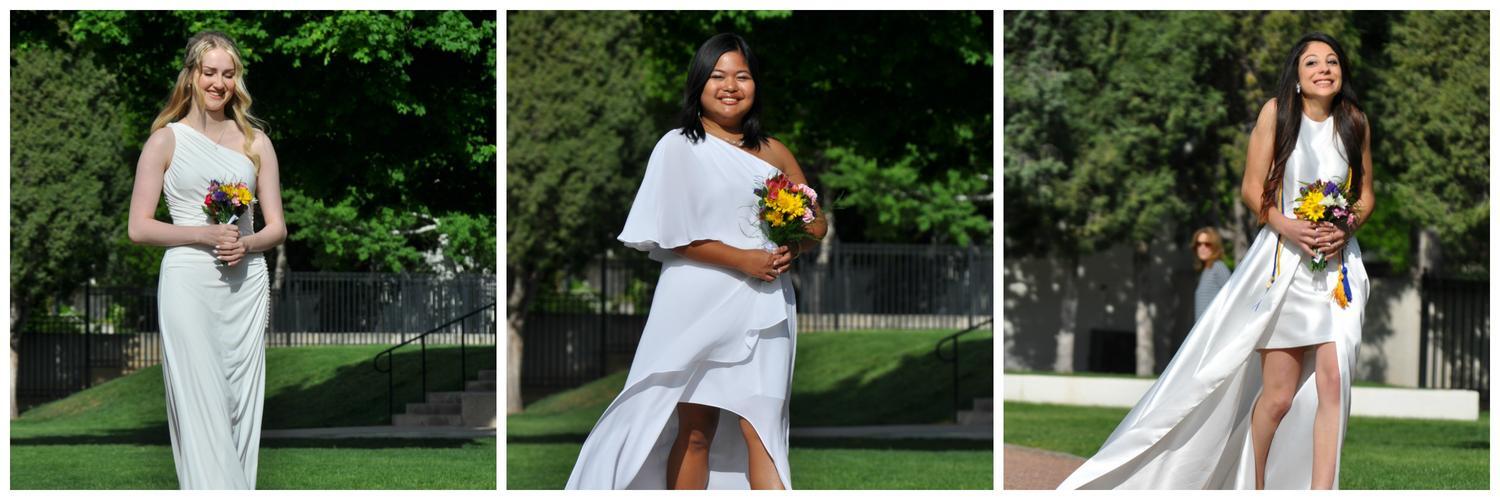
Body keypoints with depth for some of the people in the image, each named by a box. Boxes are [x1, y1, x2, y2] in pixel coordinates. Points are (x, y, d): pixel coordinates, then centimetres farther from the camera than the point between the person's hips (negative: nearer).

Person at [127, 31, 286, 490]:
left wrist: (246, 244, -9)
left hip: (246, 285, 3)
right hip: (189, 284, -3)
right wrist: (203, 235, -14)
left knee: (242, 403, 1)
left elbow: (277, 227, 12)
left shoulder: (255, 142, 12)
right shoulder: (166, 141, 4)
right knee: (200, 404, -10)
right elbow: (139, 228, -1)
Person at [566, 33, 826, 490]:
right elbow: (671, 234, -7)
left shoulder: (773, 153, 15)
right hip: (699, 304, -3)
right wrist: (742, 260, -15)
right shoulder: (679, 147, 2)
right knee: (695, 432, 0)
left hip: (763, 309, 3)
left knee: (760, 428, -6)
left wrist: (795, 247, -5)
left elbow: (816, 222, 18)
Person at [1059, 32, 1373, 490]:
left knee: (1332, 382, -12)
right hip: (1284, 261, -2)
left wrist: (1347, 228, -8)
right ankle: (1256, 486, 22)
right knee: (1278, 394, 0)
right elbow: (1252, 187, -2)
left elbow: (1366, 194, 13)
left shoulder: (1355, 122, 6)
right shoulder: (1277, 112, -2)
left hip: (1339, 263, 2)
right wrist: (1284, 225, -18)